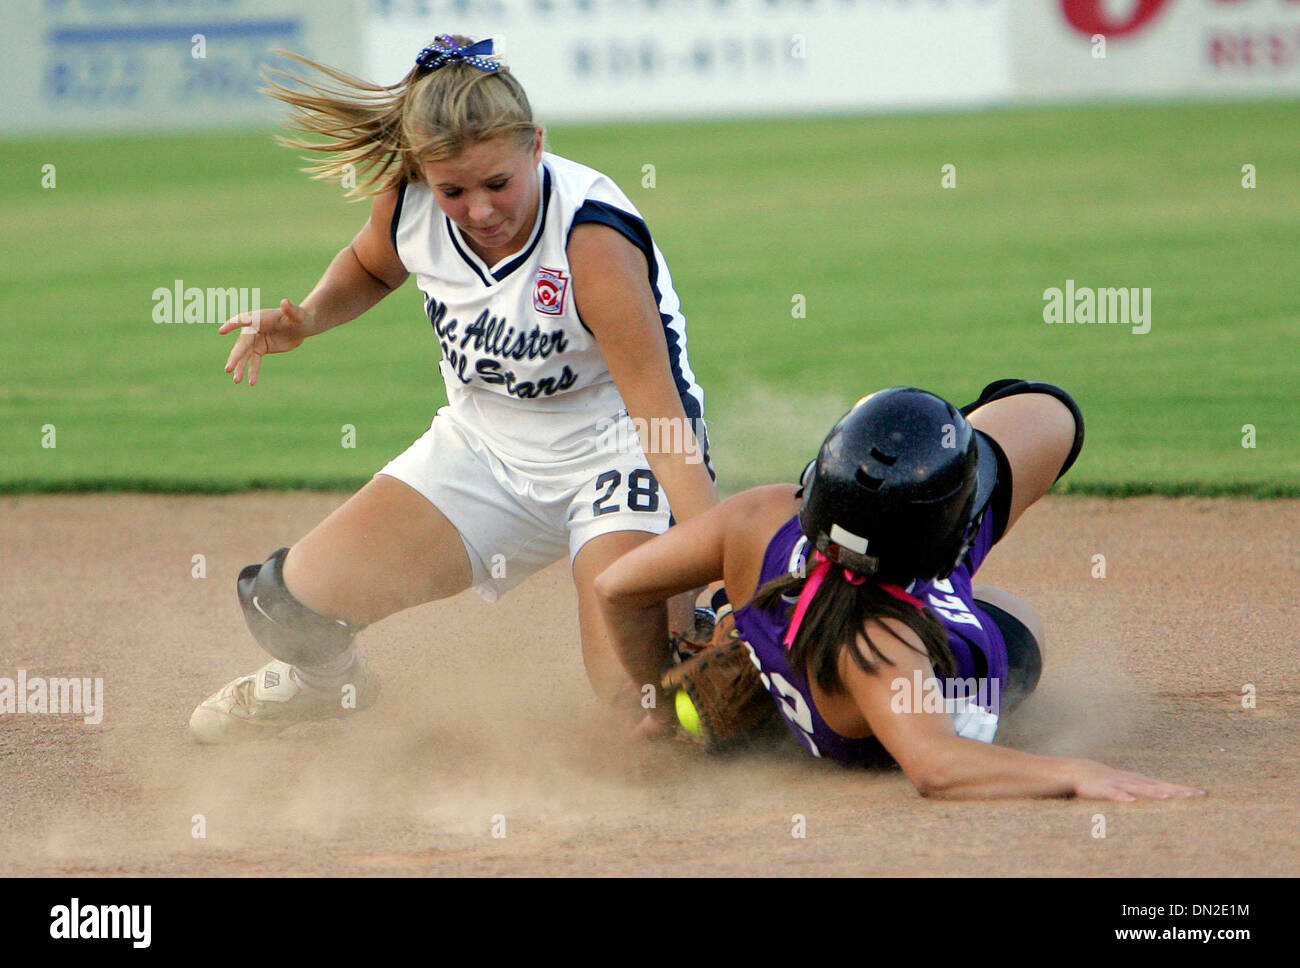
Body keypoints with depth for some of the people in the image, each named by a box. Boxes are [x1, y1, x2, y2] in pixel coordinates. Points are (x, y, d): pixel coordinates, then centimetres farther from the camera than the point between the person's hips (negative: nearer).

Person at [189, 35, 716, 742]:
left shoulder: (593, 240, -30)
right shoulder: (408, 202, -13)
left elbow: (665, 420, -32)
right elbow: (370, 266, 15)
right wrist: (305, 320, -6)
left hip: (615, 451, -5)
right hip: (482, 445, 5)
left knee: (635, 693, -25)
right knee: (294, 600, -8)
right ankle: (324, 679, 30)